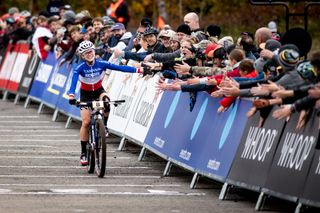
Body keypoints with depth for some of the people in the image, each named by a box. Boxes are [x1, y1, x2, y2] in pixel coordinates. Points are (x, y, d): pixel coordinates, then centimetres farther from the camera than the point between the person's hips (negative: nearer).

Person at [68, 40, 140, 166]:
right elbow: (74, 81, -36)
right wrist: (71, 96, -55)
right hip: (86, 94, -1)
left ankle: (104, 126, -10)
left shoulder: (101, 64, -19)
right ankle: (83, 153, -2)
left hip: (99, 91, 1)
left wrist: (138, 70, -33)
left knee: (106, 101, -35)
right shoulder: (80, 68, -23)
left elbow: (120, 68, -24)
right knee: (86, 122, -11)